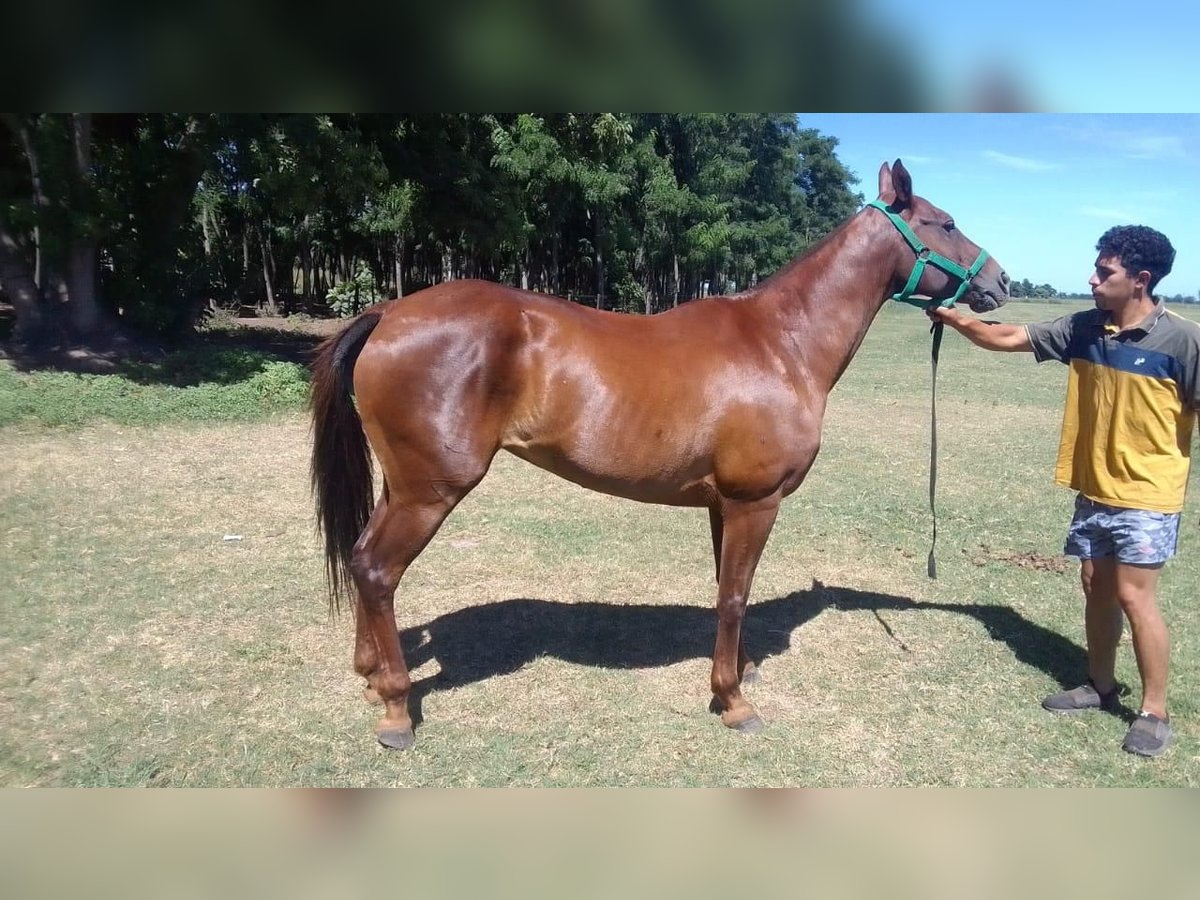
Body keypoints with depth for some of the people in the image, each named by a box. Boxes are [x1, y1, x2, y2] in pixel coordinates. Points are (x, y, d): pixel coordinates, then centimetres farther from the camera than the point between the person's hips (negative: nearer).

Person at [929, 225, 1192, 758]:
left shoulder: (1183, 340, -15)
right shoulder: (1084, 328, 0)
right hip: (1093, 490, 6)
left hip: (1146, 497, -6)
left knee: (1133, 597, -3)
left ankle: (1154, 712, 13)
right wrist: (956, 320, -4)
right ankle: (1100, 686, 31)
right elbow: (1010, 339, 5)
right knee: (1096, 588, 15)